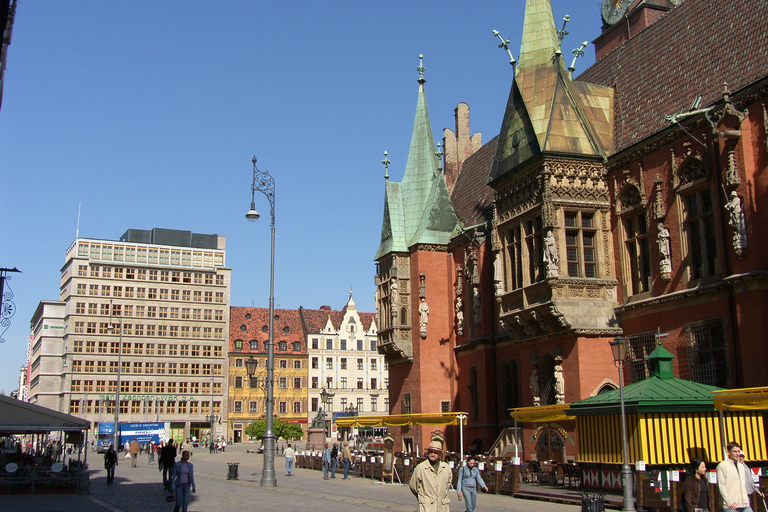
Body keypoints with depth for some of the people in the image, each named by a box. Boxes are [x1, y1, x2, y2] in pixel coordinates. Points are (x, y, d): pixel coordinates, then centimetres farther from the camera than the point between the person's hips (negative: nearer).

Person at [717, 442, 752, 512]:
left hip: (744, 504, 6)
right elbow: (721, 486, -10)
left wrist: (746, 499, 14)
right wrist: (729, 502, -18)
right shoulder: (722, 465, -3)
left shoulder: (741, 466, 18)